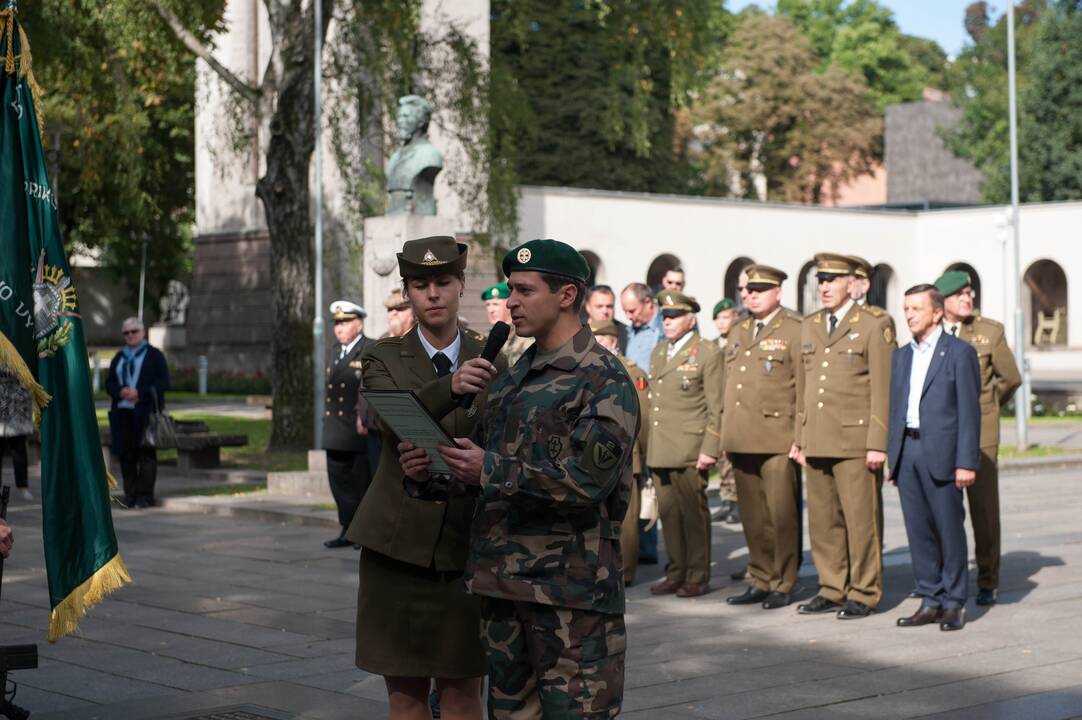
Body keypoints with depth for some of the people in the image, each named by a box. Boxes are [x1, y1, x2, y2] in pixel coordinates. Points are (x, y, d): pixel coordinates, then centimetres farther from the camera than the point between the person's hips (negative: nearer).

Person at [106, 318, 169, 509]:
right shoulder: (119, 357, 19)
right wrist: (121, 392, -9)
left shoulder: (154, 355, 4)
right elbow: (109, 383, 14)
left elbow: (163, 382, -4)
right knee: (126, 454, 2)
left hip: (146, 411, -4)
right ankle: (130, 495, 8)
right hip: (122, 412, 4)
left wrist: (139, 393, -16)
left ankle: (145, 495, -4)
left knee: (146, 453, -7)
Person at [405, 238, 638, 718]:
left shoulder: (604, 381, -9)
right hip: (503, 579, 8)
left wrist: (492, 470, -20)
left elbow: (587, 478, -19)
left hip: (572, 585, -8)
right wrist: (432, 463, 0)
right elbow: (482, 454, 22)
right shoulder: (511, 378, 17)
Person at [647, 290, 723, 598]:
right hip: (660, 451, 6)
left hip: (689, 452, -6)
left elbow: (716, 407, -7)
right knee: (669, 514, 8)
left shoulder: (707, 353, -4)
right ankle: (676, 574, 17)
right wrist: (651, 446, 17)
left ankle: (697, 578, 6)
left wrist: (709, 450, -13)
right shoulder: (658, 351, 17)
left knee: (693, 514, -1)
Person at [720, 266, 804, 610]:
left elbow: (805, 388, -6)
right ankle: (761, 581, 17)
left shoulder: (795, 331, -2)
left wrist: (801, 437, -12)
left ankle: (783, 585, 6)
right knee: (753, 518, 9)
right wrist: (724, 437, 16)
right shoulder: (737, 334, 19)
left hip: (777, 441, -6)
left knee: (782, 515, -3)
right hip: (741, 440, 6)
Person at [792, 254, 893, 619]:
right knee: (822, 520, 8)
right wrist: (799, 436, 15)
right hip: (817, 440, 6)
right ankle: (832, 589, 18)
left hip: (854, 440, -6)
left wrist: (877, 443, -12)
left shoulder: (874, 325, -3)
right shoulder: (809, 326, 15)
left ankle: (864, 593, 6)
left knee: (860, 518, -2)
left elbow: (882, 388, -7)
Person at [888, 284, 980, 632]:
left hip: (941, 453, -6)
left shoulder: (959, 352, -3)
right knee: (918, 529, 7)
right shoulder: (901, 356, 16)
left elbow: (969, 410, -7)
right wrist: (892, 458, 12)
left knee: (949, 529, 0)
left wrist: (967, 462, -12)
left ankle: (954, 603, 8)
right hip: (907, 450, 6)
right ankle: (930, 601, 14)